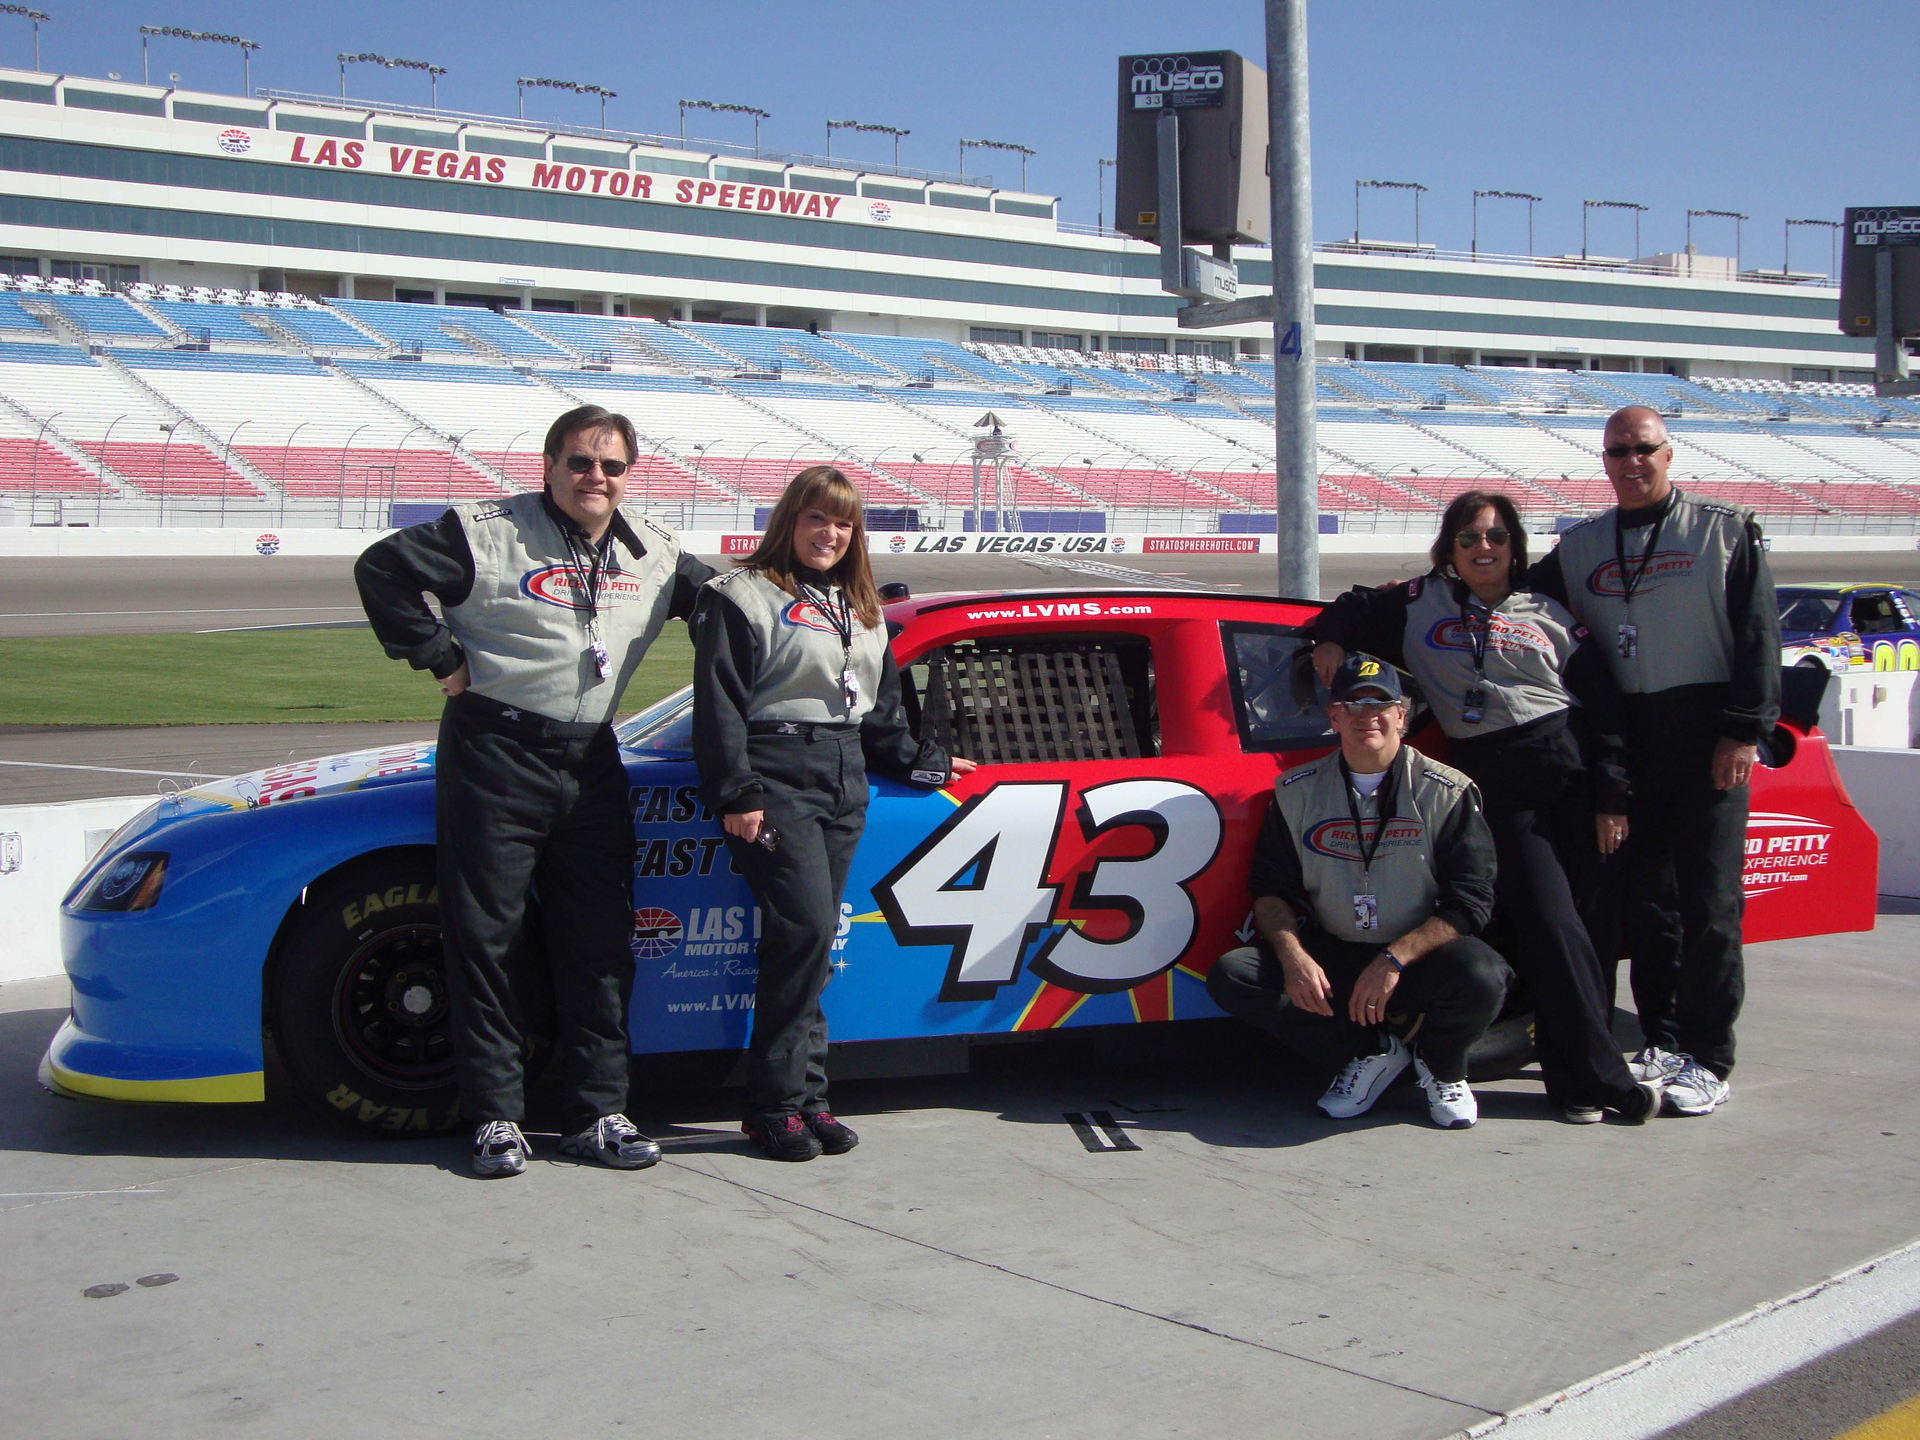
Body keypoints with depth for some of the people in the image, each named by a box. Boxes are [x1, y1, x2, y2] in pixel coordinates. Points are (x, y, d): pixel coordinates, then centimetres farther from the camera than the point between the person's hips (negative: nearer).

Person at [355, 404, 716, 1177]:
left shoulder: (653, 554, 10)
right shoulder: (490, 532, -6)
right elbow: (382, 568, -5)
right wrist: (439, 657, -7)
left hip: (591, 762, 5)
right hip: (495, 756, -4)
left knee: (601, 944, 5)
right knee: (487, 939, 0)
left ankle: (598, 1114, 13)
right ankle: (496, 1117, 8)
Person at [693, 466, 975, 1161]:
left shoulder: (860, 613, 22)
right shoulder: (744, 597, 0)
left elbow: (880, 713, 29)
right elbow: (719, 704, -7)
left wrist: (923, 762, 21)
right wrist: (736, 794, -14)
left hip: (844, 788, 6)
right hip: (777, 783, -6)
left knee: (809, 943, 4)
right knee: (807, 930, -17)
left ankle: (802, 1097, 7)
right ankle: (777, 1103, -9)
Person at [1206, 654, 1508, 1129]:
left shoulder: (1448, 793, -6)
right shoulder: (1297, 792, 3)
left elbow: (1470, 901, -11)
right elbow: (1270, 888, 5)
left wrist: (1394, 959, -24)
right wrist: (1292, 955, -16)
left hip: (1419, 961, -3)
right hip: (1328, 959, 3)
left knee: (1481, 977, -35)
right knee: (1231, 976, -20)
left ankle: (1440, 1064, 3)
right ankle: (1370, 1053, -3)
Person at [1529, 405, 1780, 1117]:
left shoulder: (1725, 530, 3)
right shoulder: (1580, 546, 14)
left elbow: (1757, 634, -3)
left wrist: (1744, 730, -11)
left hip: (1706, 735, -4)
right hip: (1625, 738, 4)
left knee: (1708, 899, -5)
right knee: (1644, 896, 7)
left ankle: (1708, 1059, -1)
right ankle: (1663, 1041, 17)